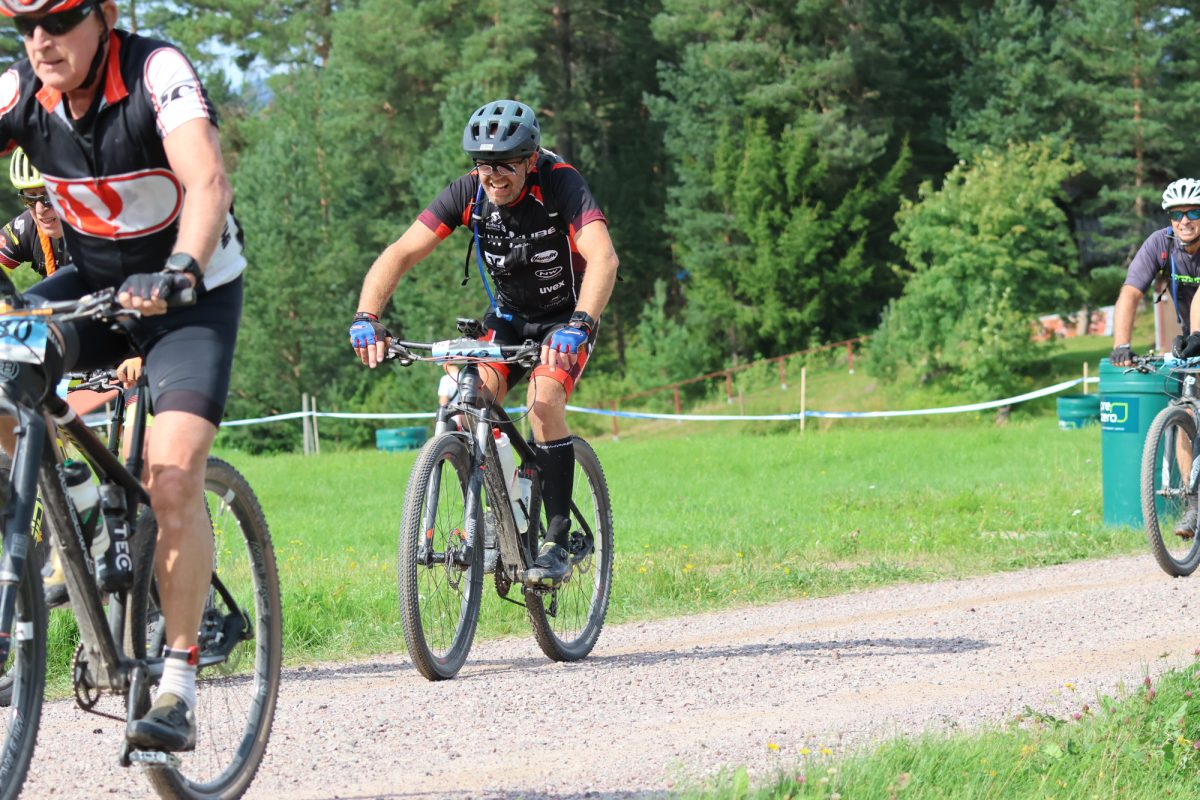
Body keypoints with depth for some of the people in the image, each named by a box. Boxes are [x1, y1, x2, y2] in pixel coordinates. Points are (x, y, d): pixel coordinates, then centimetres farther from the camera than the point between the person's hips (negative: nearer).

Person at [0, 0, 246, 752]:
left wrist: (177, 274, -56)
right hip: (94, 283, 5)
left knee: (173, 477, -20)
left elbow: (209, 183, -38)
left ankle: (179, 685, -12)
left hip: (194, 294, -5)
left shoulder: (158, 74, -26)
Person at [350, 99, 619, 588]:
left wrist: (578, 326, -58)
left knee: (543, 399, -29)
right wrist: (367, 318, -38)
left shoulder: (561, 185, -28)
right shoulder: (468, 193, -17)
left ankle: (557, 542, -22)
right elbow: (400, 254, -22)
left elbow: (603, 258, -42)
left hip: (566, 315, -4)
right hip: (509, 315, 4)